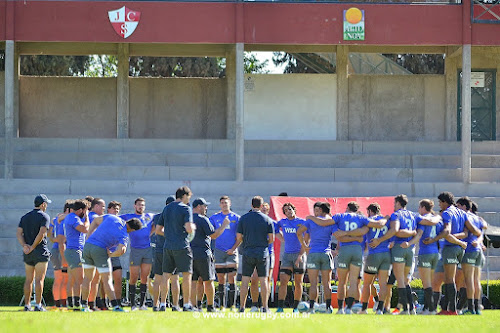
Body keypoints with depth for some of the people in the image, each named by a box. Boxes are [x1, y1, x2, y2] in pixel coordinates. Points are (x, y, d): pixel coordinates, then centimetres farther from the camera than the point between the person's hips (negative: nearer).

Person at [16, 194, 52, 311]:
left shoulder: (25, 217, 14)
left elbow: (19, 233, 3)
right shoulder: (44, 216, -5)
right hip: (40, 251, -5)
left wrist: (24, 246, -7)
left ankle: (27, 305, 8)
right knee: (39, 279, -5)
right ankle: (38, 305, -9)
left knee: (29, 279, 10)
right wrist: (33, 247, -12)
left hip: (27, 253, 6)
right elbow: (42, 233, -17)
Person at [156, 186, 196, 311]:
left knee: (166, 275, 7)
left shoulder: (166, 209, 14)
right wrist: (193, 227, 5)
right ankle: (186, 305, -2)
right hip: (182, 247, -6)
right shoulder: (185, 208, -5)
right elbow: (189, 229, -16)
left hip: (167, 247, 6)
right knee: (186, 274, 0)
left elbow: (158, 230, 16)